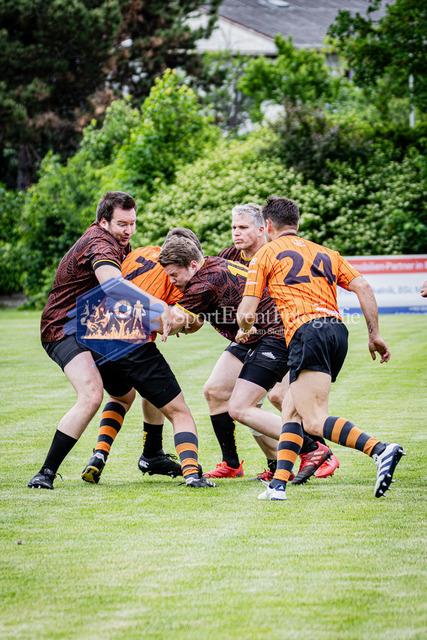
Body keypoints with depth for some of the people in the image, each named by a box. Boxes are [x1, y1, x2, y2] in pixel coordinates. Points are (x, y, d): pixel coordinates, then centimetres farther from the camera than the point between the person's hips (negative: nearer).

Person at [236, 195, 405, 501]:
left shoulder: (265, 255, 12)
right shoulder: (325, 253, 26)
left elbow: (246, 314, 9)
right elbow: (363, 287, 13)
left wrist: (244, 330, 31)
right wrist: (375, 334, 14)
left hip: (308, 332, -7)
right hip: (337, 328, 7)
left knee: (315, 421, -15)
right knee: (291, 409, 16)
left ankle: (380, 450, -35)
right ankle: (279, 484, 6)